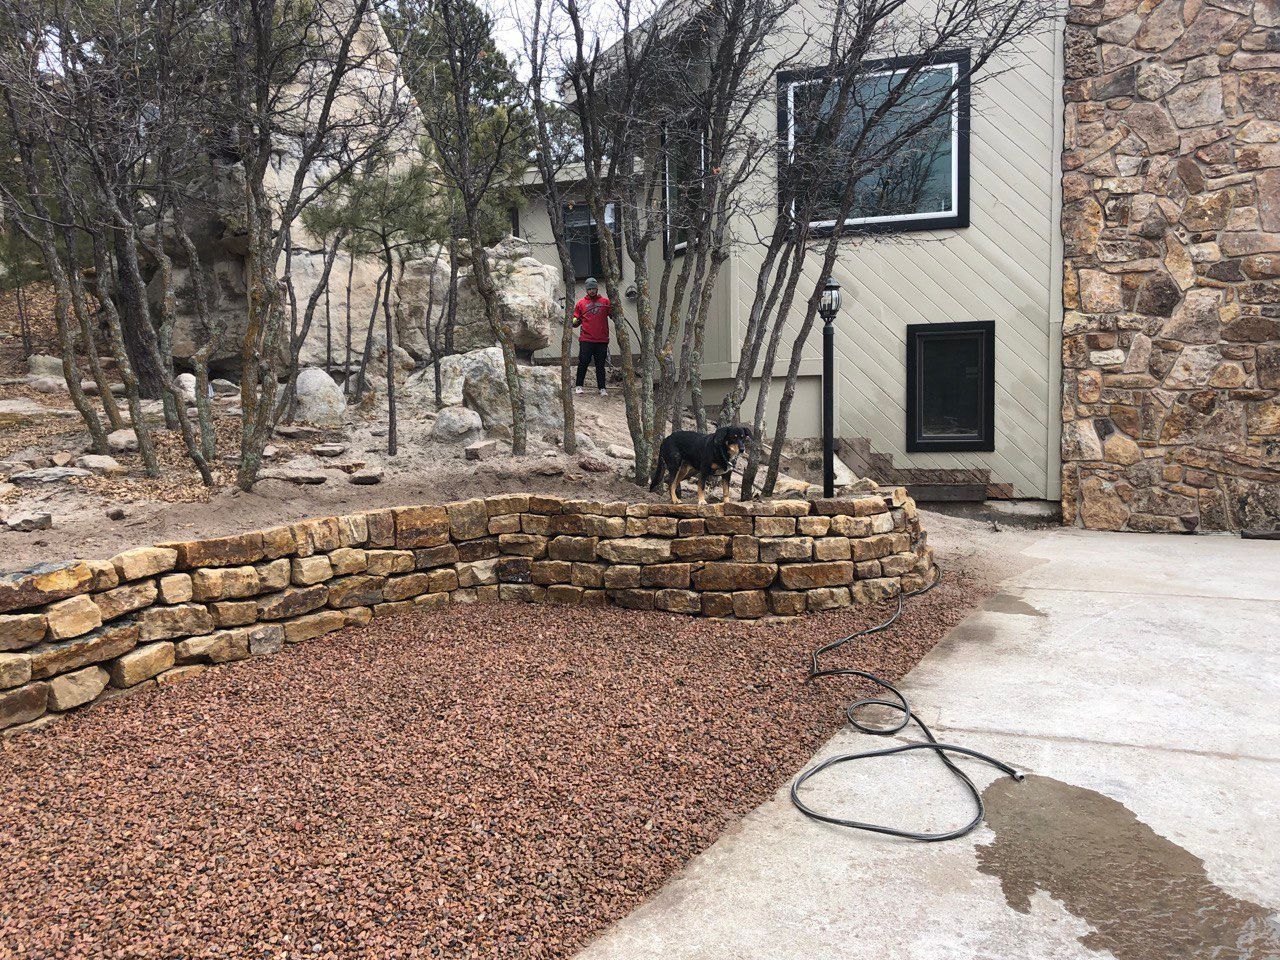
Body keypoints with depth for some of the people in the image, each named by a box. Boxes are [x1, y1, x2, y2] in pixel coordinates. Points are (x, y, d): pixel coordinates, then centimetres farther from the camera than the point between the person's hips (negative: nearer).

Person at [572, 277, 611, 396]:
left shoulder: (605, 301, 9)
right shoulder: (581, 303, 10)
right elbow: (576, 321, 12)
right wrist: (574, 322, -10)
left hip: (602, 340, 0)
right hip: (586, 339, 0)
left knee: (600, 365, 6)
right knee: (583, 363, -2)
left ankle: (602, 388, 11)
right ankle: (579, 386, 8)